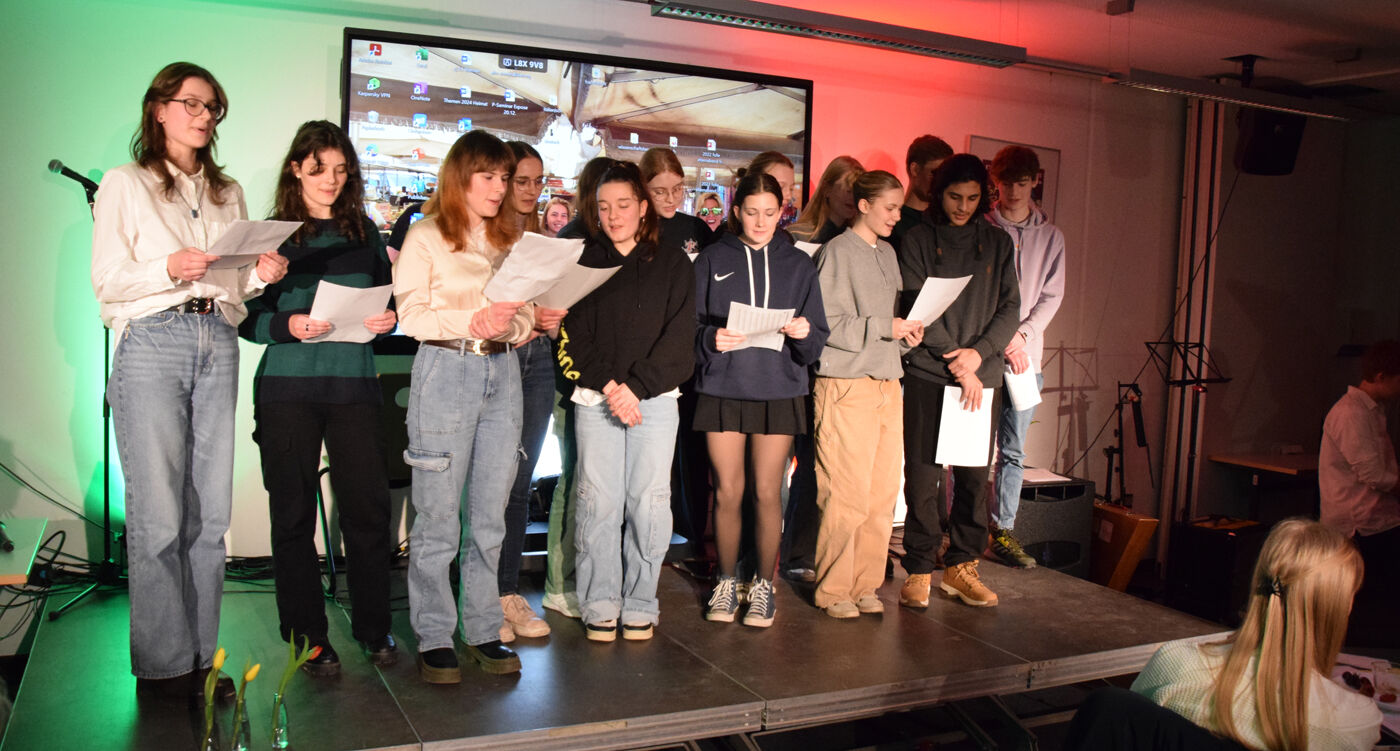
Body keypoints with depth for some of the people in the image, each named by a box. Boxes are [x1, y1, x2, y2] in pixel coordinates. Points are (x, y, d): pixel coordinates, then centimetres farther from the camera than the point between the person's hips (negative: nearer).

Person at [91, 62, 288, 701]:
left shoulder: (227, 192, 21)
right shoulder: (125, 185, 7)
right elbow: (106, 282, 0)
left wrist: (260, 275, -1)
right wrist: (170, 268, -16)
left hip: (218, 346, 4)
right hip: (151, 343, -4)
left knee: (211, 512, 2)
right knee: (159, 514, -7)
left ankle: (201, 657, 10)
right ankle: (164, 666, 2)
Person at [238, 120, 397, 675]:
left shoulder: (365, 233, 13)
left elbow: (389, 298, 18)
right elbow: (247, 317, 1)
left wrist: (389, 319, -4)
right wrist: (289, 327, -18)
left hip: (354, 383, 2)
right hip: (288, 387, -2)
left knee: (368, 505, 1)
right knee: (294, 511, 3)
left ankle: (374, 627, 17)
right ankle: (307, 636, 14)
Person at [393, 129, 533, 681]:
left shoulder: (510, 238, 17)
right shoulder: (425, 236, 4)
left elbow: (525, 317, 15)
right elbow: (412, 316, -5)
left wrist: (510, 323, -7)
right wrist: (472, 321, -17)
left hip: (502, 372, 5)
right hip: (445, 371, -4)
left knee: (490, 513, 7)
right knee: (439, 516, -2)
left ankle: (484, 631, 17)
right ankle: (434, 639, 9)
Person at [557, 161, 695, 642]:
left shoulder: (672, 264, 8)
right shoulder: (583, 263, 10)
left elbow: (678, 336, -1)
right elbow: (573, 336, 2)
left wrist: (636, 386, -10)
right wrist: (608, 386, -10)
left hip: (654, 397, 0)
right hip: (594, 399, 0)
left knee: (649, 502, -2)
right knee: (599, 502, -2)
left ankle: (640, 604, 12)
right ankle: (600, 606, 10)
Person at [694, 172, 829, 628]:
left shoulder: (799, 265, 9)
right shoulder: (712, 260, 7)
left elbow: (816, 340, 6)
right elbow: (689, 325, 3)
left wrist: (804, 333, -15)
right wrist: (711, 339, -17)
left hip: (778, 390, 0)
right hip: (723, 388, 0)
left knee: (767, 492, 2)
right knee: (727, 492, 3)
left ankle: (763, 585, 17)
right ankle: (726, 582, 19)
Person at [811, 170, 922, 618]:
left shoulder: (887, 254, 19)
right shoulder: (837, 251, -4)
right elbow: (827, 324, -12)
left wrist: (906, 335, 5)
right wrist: (884, 327, -13)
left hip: (887, 384, 7)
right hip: (846, 384, -7)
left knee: (883, 494, 6)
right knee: (847, 495, -6)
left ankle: (865, 585, 17)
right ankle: (834, 590, 7)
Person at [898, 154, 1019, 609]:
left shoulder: (997, 243, 13)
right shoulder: (918, 240, 4)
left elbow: (1010, 307, 9)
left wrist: (978, 353, -7)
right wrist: (957, 364, -9)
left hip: (982, 376, 3)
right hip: (927, 373, -3)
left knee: (974, 475, 4)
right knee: (923, 475, -3)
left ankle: (961, 567, 17)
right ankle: (919, 569, 8)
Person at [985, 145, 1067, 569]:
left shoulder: (1050, 237, 12)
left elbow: (1051, 296, 8)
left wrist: (1023, 335, -7)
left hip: (1025, 356, 3)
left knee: (1013, 450, 7)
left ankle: (1003, 530, 15)